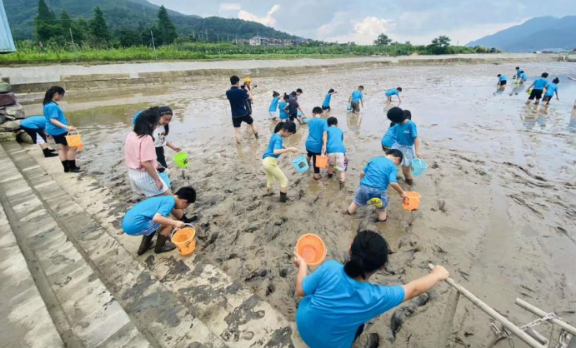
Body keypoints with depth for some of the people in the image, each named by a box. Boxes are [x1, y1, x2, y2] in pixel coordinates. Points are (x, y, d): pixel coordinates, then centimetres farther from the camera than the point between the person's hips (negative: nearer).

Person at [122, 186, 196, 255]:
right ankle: (159, 248, 15)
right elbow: (156, 218, -28)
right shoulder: (170, 202, -13)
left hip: (128, 222, 10)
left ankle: (143, 247, 29)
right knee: (168, 223, -5)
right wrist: (175, 223, -18)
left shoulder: (166, 198, 16)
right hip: (135, 225, -10)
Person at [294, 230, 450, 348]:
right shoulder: (376, 297, -30)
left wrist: (302, 264, 3)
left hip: (303, 324, 1)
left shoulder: (330, 268, -31)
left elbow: (301, 290, -16)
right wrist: (437, 274, 4)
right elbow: (413, 289, -13)